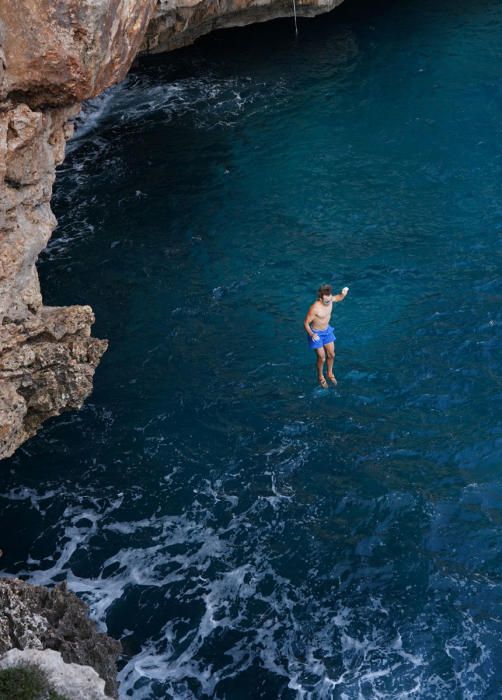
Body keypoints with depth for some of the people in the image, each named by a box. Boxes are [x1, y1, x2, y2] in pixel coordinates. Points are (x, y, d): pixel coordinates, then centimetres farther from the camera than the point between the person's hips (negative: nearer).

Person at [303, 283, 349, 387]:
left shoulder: (330, 299, -16)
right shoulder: (314, 308, -34)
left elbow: (339, 298, 7)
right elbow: (306, 323, -23)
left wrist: (343, 293, -16)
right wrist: (311, 334, -39)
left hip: (327, 331, 6)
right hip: (316, 334, -6)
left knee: (331, 354, 17)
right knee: (321, 358, 5)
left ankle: (330, 373, 43)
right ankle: (320, 377, 32)